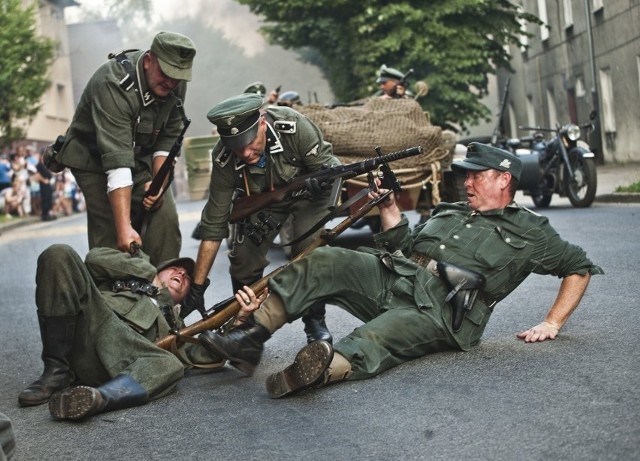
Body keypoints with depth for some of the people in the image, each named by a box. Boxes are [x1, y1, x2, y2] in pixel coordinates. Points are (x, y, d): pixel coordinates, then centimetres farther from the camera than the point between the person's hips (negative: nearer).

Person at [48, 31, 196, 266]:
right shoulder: (113, 84, -34)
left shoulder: (175, 84, -14)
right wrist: (124, 228, -45)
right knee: (110, 234, -17)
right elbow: (116, 159, -40)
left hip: (141, 157, 5)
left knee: (165, 218, -10)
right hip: (94, 159, -5)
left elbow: (169, 137, -1)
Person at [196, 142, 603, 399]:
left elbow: (580, 268, 16)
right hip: (392, 275, 6)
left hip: (438, 310, -6)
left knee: (374, 338, -38)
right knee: (325, 261, -18)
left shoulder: (528, 230, 15)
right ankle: (251, 337, -26)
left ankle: (327, 368, -68)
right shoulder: (450, 212, 31)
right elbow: (404, 244, 31)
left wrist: (552, 325, 6)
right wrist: (388, 205, 17)